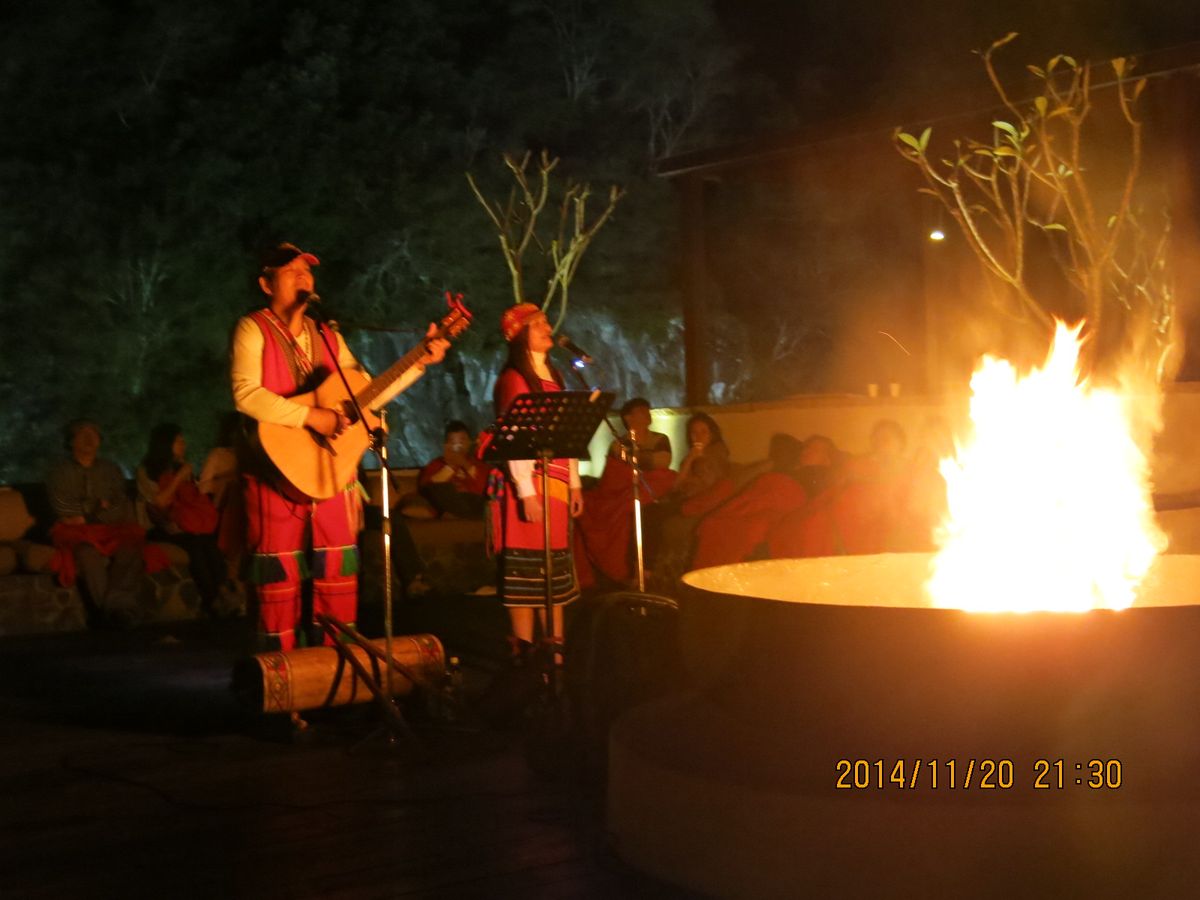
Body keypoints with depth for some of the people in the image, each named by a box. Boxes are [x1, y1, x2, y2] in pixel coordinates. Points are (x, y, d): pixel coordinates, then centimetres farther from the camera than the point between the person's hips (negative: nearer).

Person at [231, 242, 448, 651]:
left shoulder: (327, 337, 16)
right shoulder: (253, 329, -4)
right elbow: (245, 394, -20)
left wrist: (420, 362, 6)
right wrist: (311, 416, -24)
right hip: (279, 469, -6)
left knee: (338, 569, 8)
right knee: (280, 572, -3)